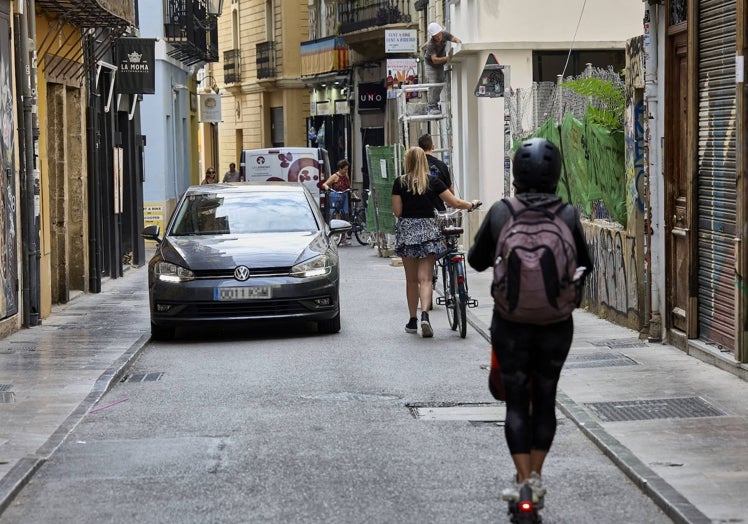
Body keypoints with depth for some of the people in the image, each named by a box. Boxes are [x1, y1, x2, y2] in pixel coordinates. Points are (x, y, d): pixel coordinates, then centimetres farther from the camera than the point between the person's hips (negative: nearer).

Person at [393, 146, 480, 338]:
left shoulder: (399, 183, -2)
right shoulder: (433, 182, -2)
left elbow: (397, 211, -4)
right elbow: (454, 202, 0)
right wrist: (471, 204, 19)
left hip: (406, 230, 1)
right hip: (428, 230, -1)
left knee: (411, 279, 12)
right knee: (425, 278, -2)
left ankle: (413, 320, 19)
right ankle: (425, 315, -22)